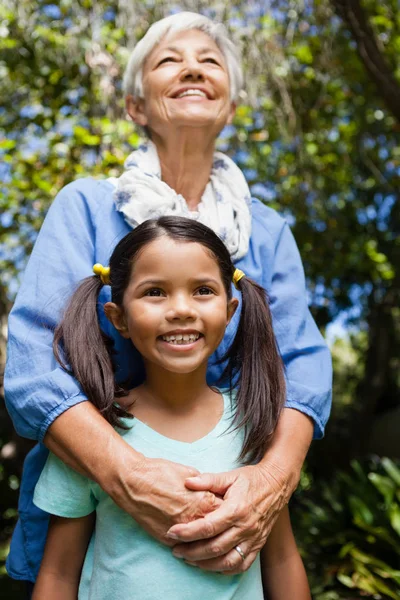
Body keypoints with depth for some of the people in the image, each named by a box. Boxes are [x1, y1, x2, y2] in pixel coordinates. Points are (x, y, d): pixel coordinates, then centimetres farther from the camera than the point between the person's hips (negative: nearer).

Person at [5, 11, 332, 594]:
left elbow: (301, 360, -7)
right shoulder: (84, 207, -6)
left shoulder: (267, 231, 2)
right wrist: (127, 475, -31)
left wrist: (275, 475, -27)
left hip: (222, 521, 2)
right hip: (84, 510, -2)